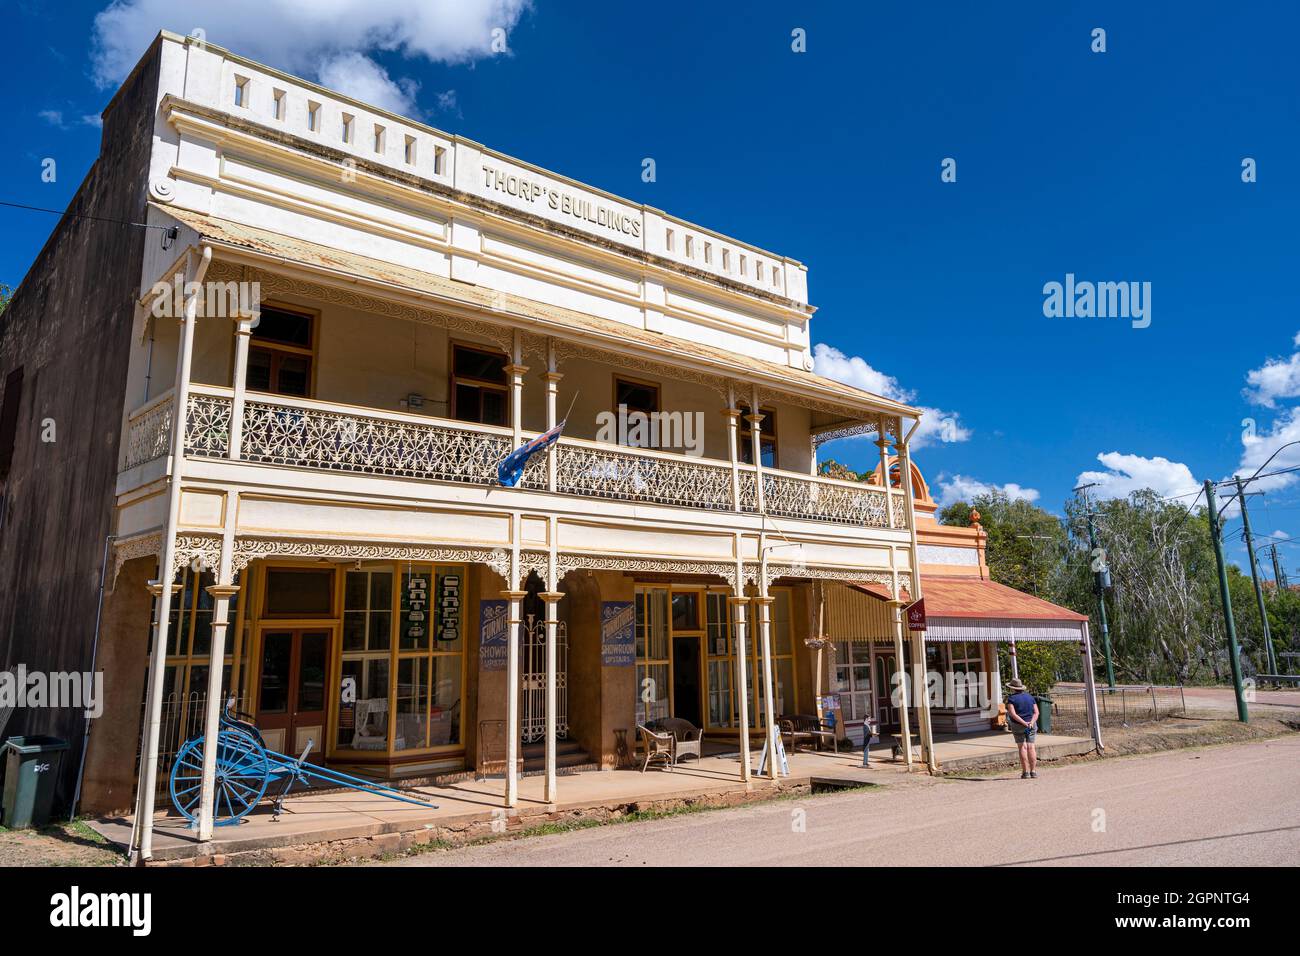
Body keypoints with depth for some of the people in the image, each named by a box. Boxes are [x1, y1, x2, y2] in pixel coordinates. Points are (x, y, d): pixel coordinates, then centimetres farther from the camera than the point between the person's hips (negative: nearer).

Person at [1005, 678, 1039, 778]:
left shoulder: (1011, 699, -6)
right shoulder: (1030, 697, 9)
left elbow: (1012, 714, -17)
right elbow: (1036, 712, 1)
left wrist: (1024, 723, -18)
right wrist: (1031, 722, -12)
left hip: (1018, 725, -4)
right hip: (1031, 725, 4)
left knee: (1022, 747, -1)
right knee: (1031, 747, 6)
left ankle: (1025, 772, -3)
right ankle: (1033, 771, 5)